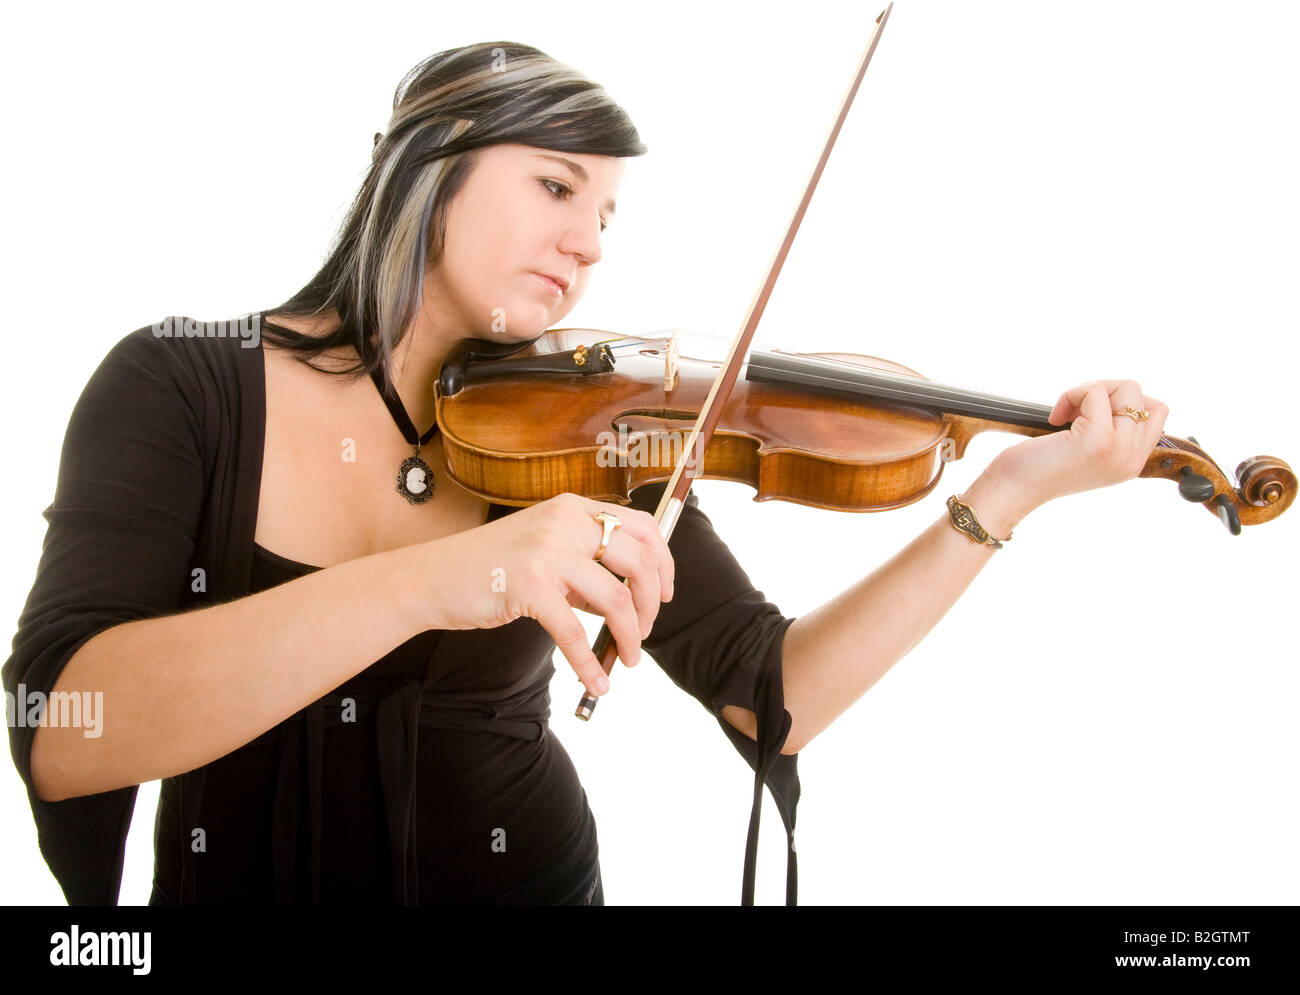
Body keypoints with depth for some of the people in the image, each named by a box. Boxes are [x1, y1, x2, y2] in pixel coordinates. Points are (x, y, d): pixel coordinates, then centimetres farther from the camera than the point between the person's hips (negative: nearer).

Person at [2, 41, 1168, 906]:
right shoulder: (178, 383, -9)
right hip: (226, 871, 0)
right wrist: (424, 582, -34)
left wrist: (1007, 492, -19)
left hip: (520, 869, 1)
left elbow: (768, 698, -10)